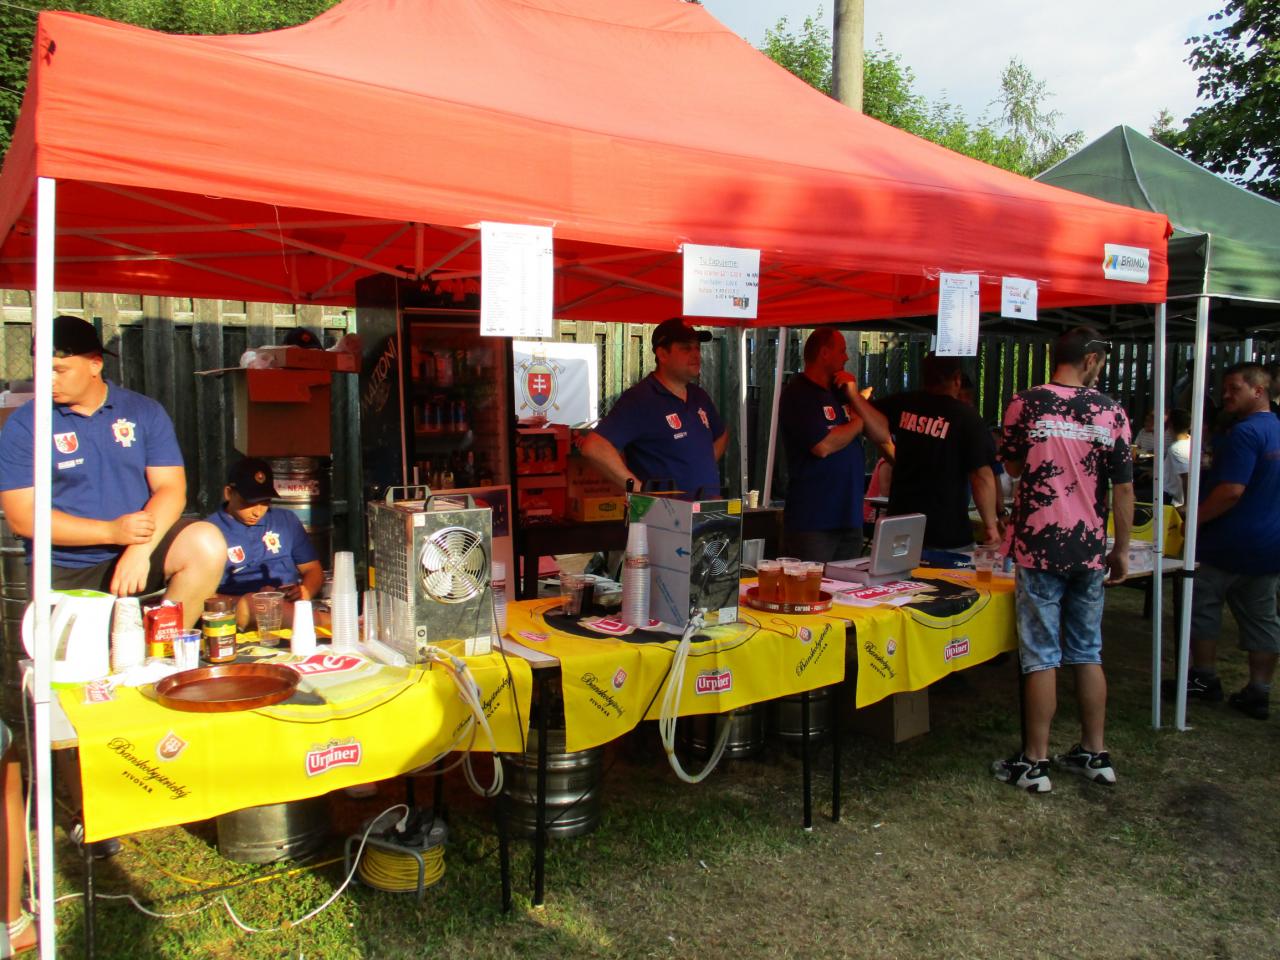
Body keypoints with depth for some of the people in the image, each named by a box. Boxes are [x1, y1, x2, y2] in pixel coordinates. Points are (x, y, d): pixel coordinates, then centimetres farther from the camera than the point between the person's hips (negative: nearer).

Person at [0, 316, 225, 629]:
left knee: (207, 543, -26)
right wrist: (112, 531, -17)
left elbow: (171, 489, -3)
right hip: (64, 572, -1)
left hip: (141, 550, 1)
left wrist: (141, 548, -21)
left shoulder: (144, 412, 5)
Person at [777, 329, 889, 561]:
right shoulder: (797, 394, -8)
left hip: (850, 518, 7)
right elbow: (823, 446, -19)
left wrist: (855, 396, -3)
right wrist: (858, 422, -3)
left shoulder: (840, 391, 15)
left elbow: (884, 432, 10)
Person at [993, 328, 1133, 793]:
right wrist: (1121, 550, 10)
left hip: (1039, 547, -3)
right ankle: (1095, 753, 24)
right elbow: (1124, 487, 2)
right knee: (1088, 654, 15)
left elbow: (1012, 466, 9)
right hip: (1089, 550, 3)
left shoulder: (1025, 403, -5)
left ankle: (1035, 762, 8)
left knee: (1042, 657, 1)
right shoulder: (1111, 411, 0)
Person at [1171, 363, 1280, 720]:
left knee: (1202, 605, 7)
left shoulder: (1245, 433, -18)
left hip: (1234, 542, -8)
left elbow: (1231, 490, -25)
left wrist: (1194, 519, -16)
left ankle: (1204, 678, 15)